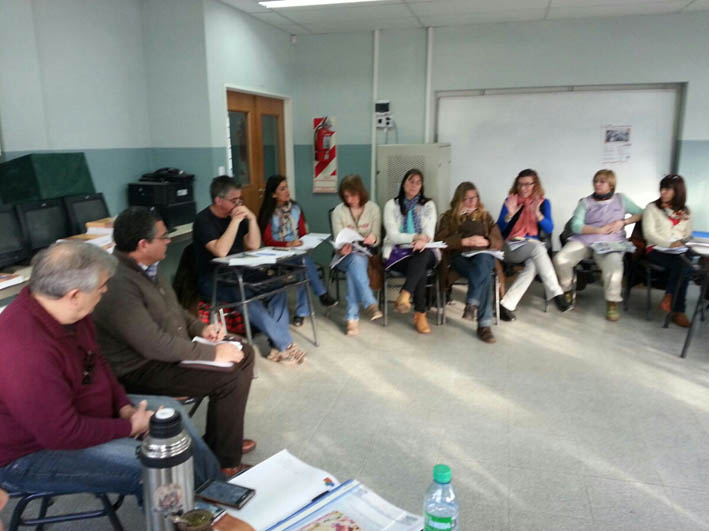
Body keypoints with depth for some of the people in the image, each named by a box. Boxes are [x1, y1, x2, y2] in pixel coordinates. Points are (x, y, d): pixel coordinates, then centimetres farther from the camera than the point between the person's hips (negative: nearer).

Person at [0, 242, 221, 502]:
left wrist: (124, 406, -4)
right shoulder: (27, 352, -37)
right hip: (32, 454, -9)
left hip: (68, 411, 10)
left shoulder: (65, 311, -8)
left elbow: (96, 361, 8)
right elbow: (63, 433, -31)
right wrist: (131, 427, -18)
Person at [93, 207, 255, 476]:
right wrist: (213, 353, -23)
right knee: (230, 379, -22)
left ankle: (222, 439, 19)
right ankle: (224, 461, -3)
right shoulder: (118, 285, -28)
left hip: (170, 349, 10)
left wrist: (201, 328, 1)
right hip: (142, 370, -10)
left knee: (244, 354, 7)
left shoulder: (144, 268, 3)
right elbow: (154, 344, -31)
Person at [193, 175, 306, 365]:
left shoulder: (237, 214, 7)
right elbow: (221, 251, -26)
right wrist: (235, 221, -23)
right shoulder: (203, 220, -12)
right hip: (213, 280, -6)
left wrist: (251, 218, -8)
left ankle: (277, 346, -18)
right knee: (248, 297, -33)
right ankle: (286, 344, -22)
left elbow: (254, 245, 6)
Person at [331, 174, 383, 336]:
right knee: (356, 261, -37)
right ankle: (370, 304, -42)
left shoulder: (373, 208, -1)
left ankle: (352, 317, -35)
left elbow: (376, 239, 0)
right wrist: (342, 249, -32)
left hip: (365, 254, 1)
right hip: (345, 256, -1)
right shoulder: (338, 211, -5)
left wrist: (373, 239, -26)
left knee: (354, 269, -34)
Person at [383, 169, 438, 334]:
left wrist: (423, 240, -28)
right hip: (397, 252, -1)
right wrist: (416, 237, -22)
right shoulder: (392, 204, 6)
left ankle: (405, 295, -48)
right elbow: (393, 235, -6)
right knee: (420, 269, -35)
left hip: (422, 252, 2)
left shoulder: (428, 205, 12)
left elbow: (429, 232, -1)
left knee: (424, 254, -38)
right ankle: (420, 314, -36)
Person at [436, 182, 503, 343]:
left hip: (483, 255, 2)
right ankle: (484, 324, -40)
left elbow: (498, 242, 15)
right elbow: (441, 240, 1)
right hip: (459, 256, -2)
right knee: (484, 275, -36)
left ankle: (472, 304, -42)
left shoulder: (485, 216, 24)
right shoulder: (449, 217, 17)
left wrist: (486, 242, -9)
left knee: (482, 262, -40)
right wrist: (465, 241, -12)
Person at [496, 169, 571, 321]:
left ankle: (507, 305, -32)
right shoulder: (510, 200, 3)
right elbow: (499, 229, -2)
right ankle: (556, 294, -32)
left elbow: (549, 229, -5)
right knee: (538, 247, -33)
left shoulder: (543, 202, 7)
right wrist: (510, 214, -20)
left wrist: (537, 213, -22)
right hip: (511, 246, -2)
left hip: (533, 248, 2)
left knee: (533, 265, -34)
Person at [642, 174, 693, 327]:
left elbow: (688, 235, 20)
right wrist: (670, 244, -18)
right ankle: (678, 310, -22)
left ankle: (669, 299, -20)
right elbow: (649, 233, -6)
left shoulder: (685, 212, 19)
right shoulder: (652, 208, 6)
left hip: (679, 252, 4)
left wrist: (682, 243, -5)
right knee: (683, 265, -32)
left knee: (684, 266, -33)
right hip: (657, 250, -3)